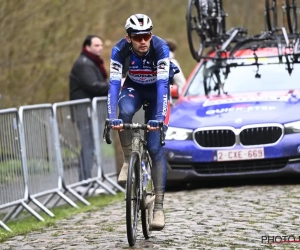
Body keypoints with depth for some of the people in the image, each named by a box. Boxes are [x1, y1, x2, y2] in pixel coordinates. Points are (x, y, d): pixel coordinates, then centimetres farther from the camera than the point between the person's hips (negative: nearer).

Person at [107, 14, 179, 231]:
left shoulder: (161, 48, -32)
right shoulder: (120, 49, -27)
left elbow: (162, 85, -39)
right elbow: (114, 83, -33)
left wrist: (159, 118, -50)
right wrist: (112, 117, -45)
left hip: (156, 90, -2)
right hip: (134, 88, 2)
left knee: (156, 147, -13)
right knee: (125, 111, -36)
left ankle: (159, 206, -10)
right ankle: (128, 160, -13)